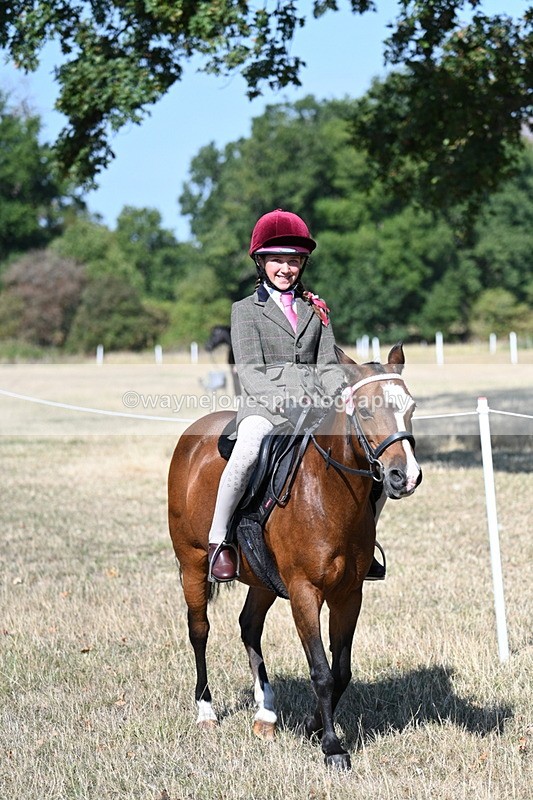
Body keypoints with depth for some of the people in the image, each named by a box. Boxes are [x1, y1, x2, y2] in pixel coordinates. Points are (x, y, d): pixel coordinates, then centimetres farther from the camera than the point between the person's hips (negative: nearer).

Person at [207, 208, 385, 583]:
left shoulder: (316, 309, 19)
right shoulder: (246, 310, 7)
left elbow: (328, 365, 13)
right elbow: (249, 369, -5)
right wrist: (280, 400, -23)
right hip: (263, 406, -4)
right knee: (245, 455, -36)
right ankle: (219, 541, -21)